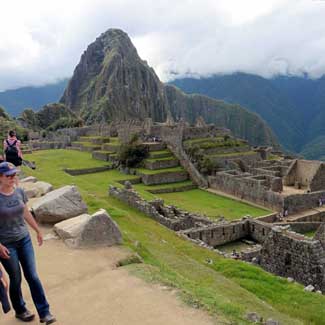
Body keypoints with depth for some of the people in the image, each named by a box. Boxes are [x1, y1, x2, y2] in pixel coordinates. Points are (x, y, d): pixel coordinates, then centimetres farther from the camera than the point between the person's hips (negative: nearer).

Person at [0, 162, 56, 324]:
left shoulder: (19, 192, -3)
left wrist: (38, 231, 16)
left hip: (24, 239, 4)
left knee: (32, 276, 4)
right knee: (15, 279, 10)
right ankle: (20, 310, 34)